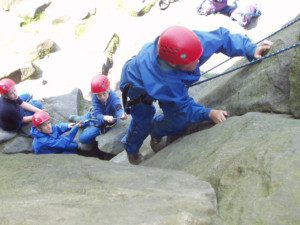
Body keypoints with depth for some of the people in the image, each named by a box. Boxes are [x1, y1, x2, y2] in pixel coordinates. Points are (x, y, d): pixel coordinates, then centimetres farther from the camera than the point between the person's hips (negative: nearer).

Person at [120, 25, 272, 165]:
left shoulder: (195, 41, -39)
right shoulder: (162, 81, -49)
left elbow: (222, 37, -24)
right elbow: (182, 105, -34)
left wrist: (251, 50, -33)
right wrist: (209, 114, -43)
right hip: (139, 84, -5)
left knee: (179, 120, -2)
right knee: (143, 123, 0)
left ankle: (156, 133, 33)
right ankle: (131, 149, 35)